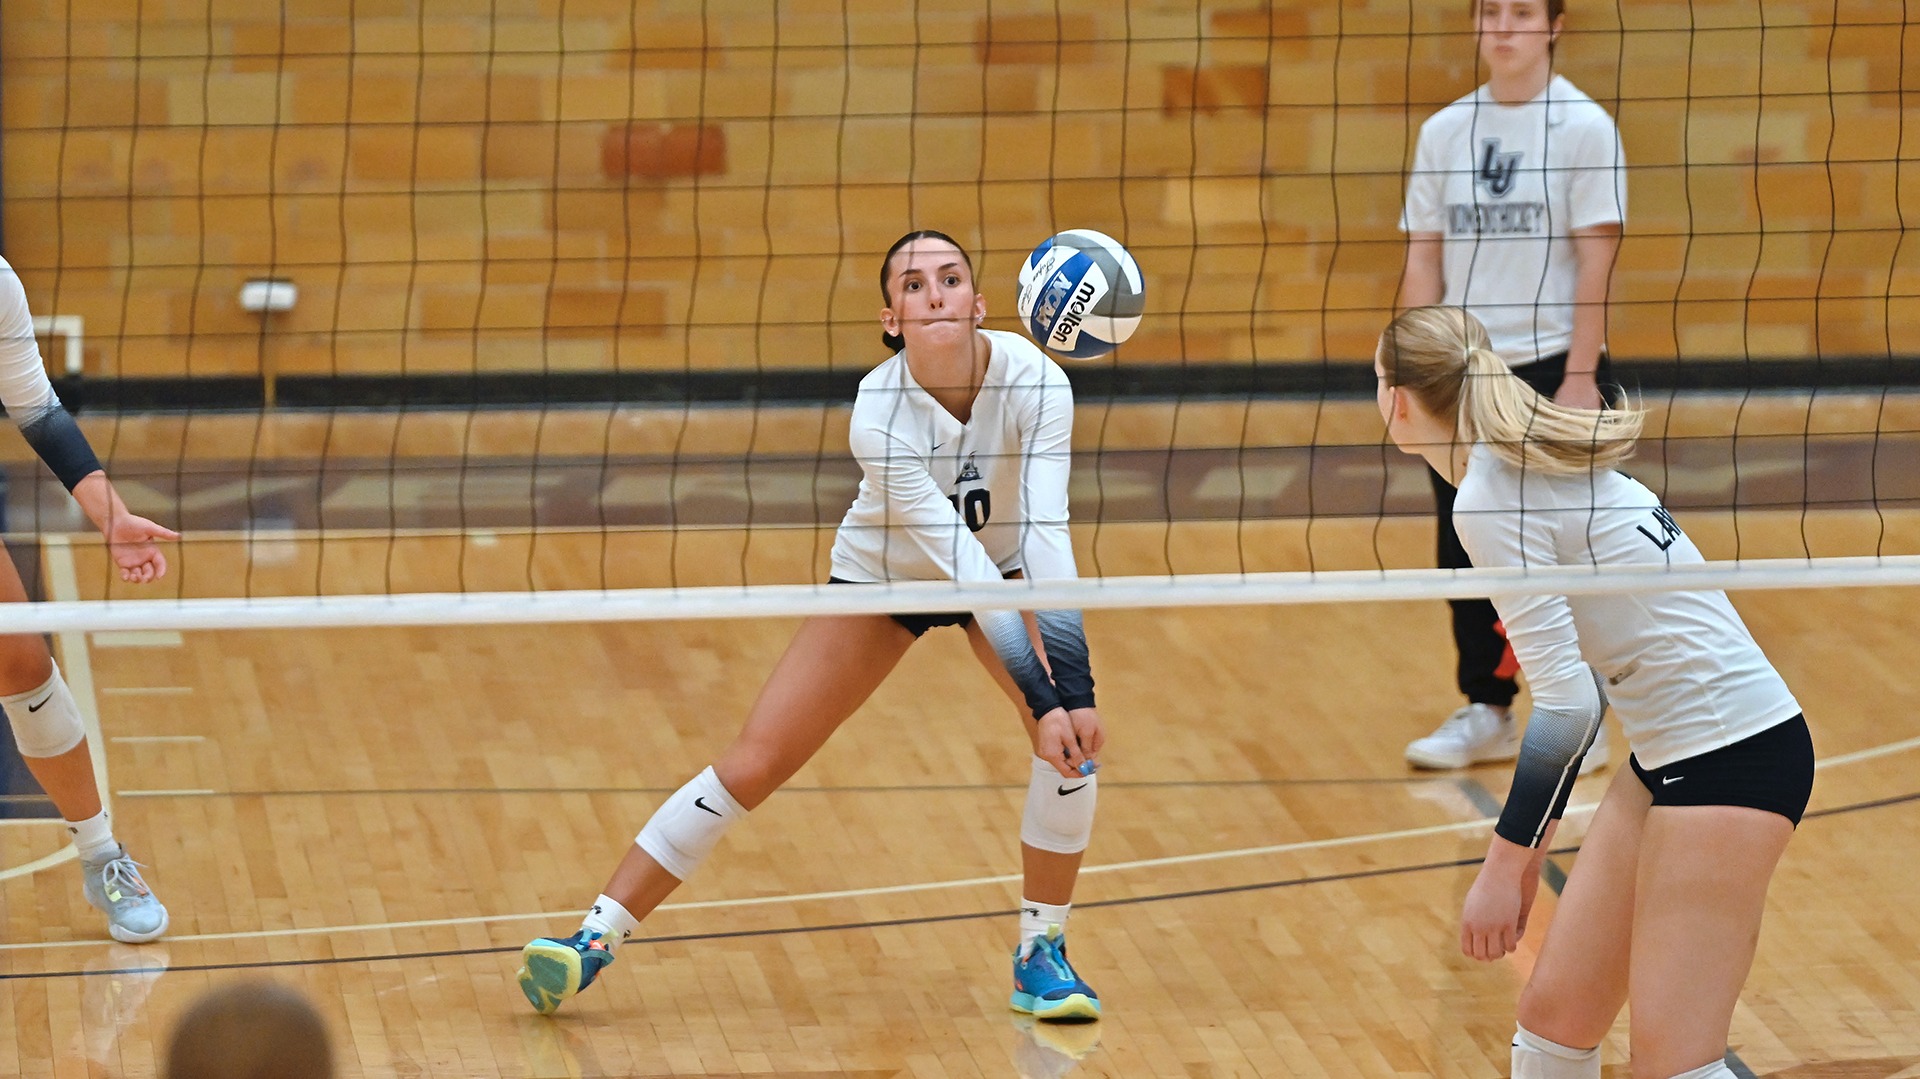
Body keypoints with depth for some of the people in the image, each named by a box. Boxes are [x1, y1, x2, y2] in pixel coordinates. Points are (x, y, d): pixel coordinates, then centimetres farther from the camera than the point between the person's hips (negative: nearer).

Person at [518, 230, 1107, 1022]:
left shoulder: (1032, 382, -29)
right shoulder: (878, 415, -33)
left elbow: (1045, 534, -35)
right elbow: (960, 558, -37)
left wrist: (1074, 687, -45)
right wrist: (1041, 696, -42)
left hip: (1003, 567, 2)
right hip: (884, 574, -2)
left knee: (1076, 735, -21)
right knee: (752, 764, -9)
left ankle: (1041, 954, -3)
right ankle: (595, 940, 1)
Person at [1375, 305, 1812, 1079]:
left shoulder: (1490, 503, -16)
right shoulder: (1535, 464, 12)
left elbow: (1566, 702, -22)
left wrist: (1505, 864, -17)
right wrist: (1534, 837, 23)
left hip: (1729, 753, -10)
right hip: (1670, 756, 10)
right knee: (1554, 1014, 11)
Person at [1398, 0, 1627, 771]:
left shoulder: (1583, 128, -5)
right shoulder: (1444, 131, 8)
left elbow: (1596, 261, -8)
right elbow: (1424, 257, 9)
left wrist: (1579, 380, -13)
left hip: (1552, 367, -4)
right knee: (1465, 550, 6)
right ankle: (1485, 714, 17)